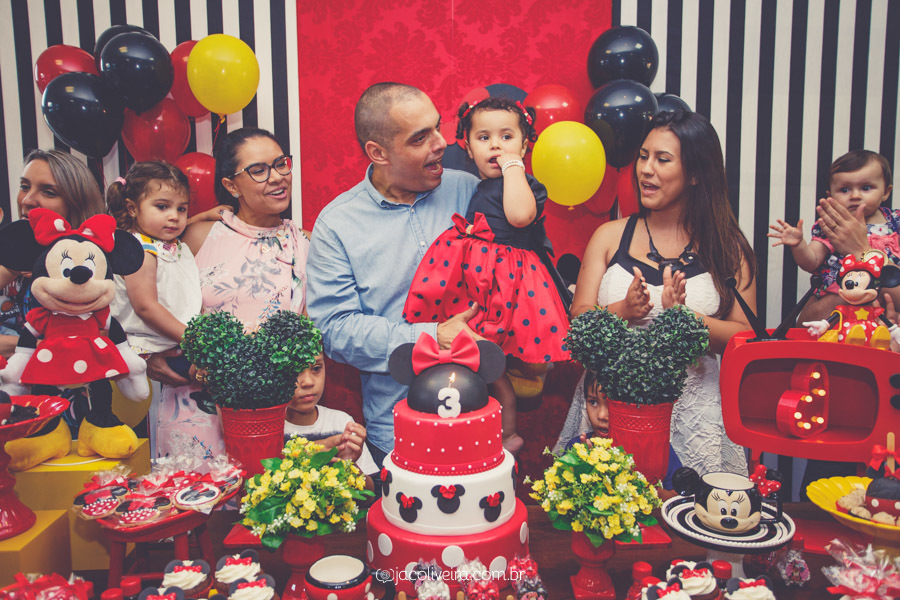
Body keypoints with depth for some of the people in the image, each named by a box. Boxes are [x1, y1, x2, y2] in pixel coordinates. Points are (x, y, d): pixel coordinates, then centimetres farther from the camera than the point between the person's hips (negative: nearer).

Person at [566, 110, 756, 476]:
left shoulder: (727, 249, 5)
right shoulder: (610, 236, 8)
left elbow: (745, 339, -2)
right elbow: (578, 319, 3)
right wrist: (623, 310, -16)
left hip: (693, 409, -1)